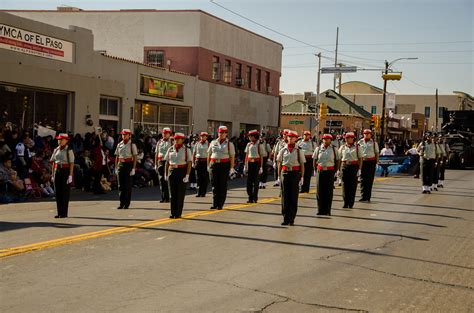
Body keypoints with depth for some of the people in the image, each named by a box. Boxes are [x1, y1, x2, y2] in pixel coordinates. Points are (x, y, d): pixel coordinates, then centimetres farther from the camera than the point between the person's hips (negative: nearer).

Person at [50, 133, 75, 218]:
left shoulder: (69, 150, -6)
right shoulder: (56, 150, 11)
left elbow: (71, 163, -9)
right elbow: (53, 162, 15)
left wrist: (70, 175, -14)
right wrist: (53, 174, 11)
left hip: (65, 171, -6)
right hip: (57, 171, 6)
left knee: (65, 192, -1)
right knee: (57, 192, 7)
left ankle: (64, 213, 6)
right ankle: (59, 212, 14)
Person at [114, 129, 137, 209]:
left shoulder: (132, 145, -3)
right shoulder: (119, 145, 10)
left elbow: (135, 157, -6)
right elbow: (117, 157, 14)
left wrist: (133, 168, -12)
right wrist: (116, 167, 8)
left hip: (129, 164, -4)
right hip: (121, 165, 4)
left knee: (128, 185, 1)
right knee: (121, 185, 5)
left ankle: (127, 203, 8)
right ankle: (122, 203, 12)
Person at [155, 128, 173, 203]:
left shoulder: (172, 142, 0)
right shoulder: (159, 142, 12)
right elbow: (156, 153, 15)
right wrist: (156, 164, 11)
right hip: (160, 162, 3)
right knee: (161, 179, 2)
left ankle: (167, 197, 9)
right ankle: (163, 197, 8)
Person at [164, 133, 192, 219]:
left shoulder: (186, 150, -3)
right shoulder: (170, 149, 8)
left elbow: (189, 163, -8)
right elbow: (167, 162, 11)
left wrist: (187, 175, -16)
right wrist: (166, 174, 5)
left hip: (182, 172, -4)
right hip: (172, 172, 4)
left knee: (180, 194, 1)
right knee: (172, 193, 5)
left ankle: (178, 213, 7)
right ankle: (173, 213, 12)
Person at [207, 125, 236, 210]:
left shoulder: (229, 144, 1)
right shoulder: (213, 142, 10)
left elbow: (232, 157, -2)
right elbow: (209, 154, 15)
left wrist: (231, 168, -9)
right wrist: (208, 165, 9)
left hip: (224, 165, -3)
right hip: (214, 164, 3)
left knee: (223, 185, 2)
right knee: (214, 185, 3)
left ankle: (220, 204, 9)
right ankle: (215, 204, 9)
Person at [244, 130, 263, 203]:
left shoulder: (258, 145, -3)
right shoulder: (248, 145, 10)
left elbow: (261, 156, -5)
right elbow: (246, 155, 13)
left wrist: (261, 167, -10)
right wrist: (245, 166, 9)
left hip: (256, 163, -4)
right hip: (250, 163, 4)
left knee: (256, 181, 0)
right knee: (249, 181, 2)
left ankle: (255, 198, 7)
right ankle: (250, 198, 9)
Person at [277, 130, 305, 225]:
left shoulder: (299, 150, 2)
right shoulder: (283, 149, 7)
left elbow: (302, 165, 3)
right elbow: (279, 163, 10)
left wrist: (302, 177, -2)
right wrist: (279, 176, 5)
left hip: (295, 173, -1)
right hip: (285, 172, 1)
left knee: (294, 197, 2)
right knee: (285, 196, 3)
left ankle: (291, 219, 8)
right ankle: (285, 218, 11)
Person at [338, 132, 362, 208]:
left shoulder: (357, 147, 2)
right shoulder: (342, 147, 9)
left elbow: (360, 159, 0)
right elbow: (339, 158, 9)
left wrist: (359, 169, -8)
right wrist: (338, 169, 2)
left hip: (354, 167, -2)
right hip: (344, 166, 2)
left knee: (353, 185, 2)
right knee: (345, 185, 3)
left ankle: (351, 203, 9)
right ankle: (345, 203, 11)